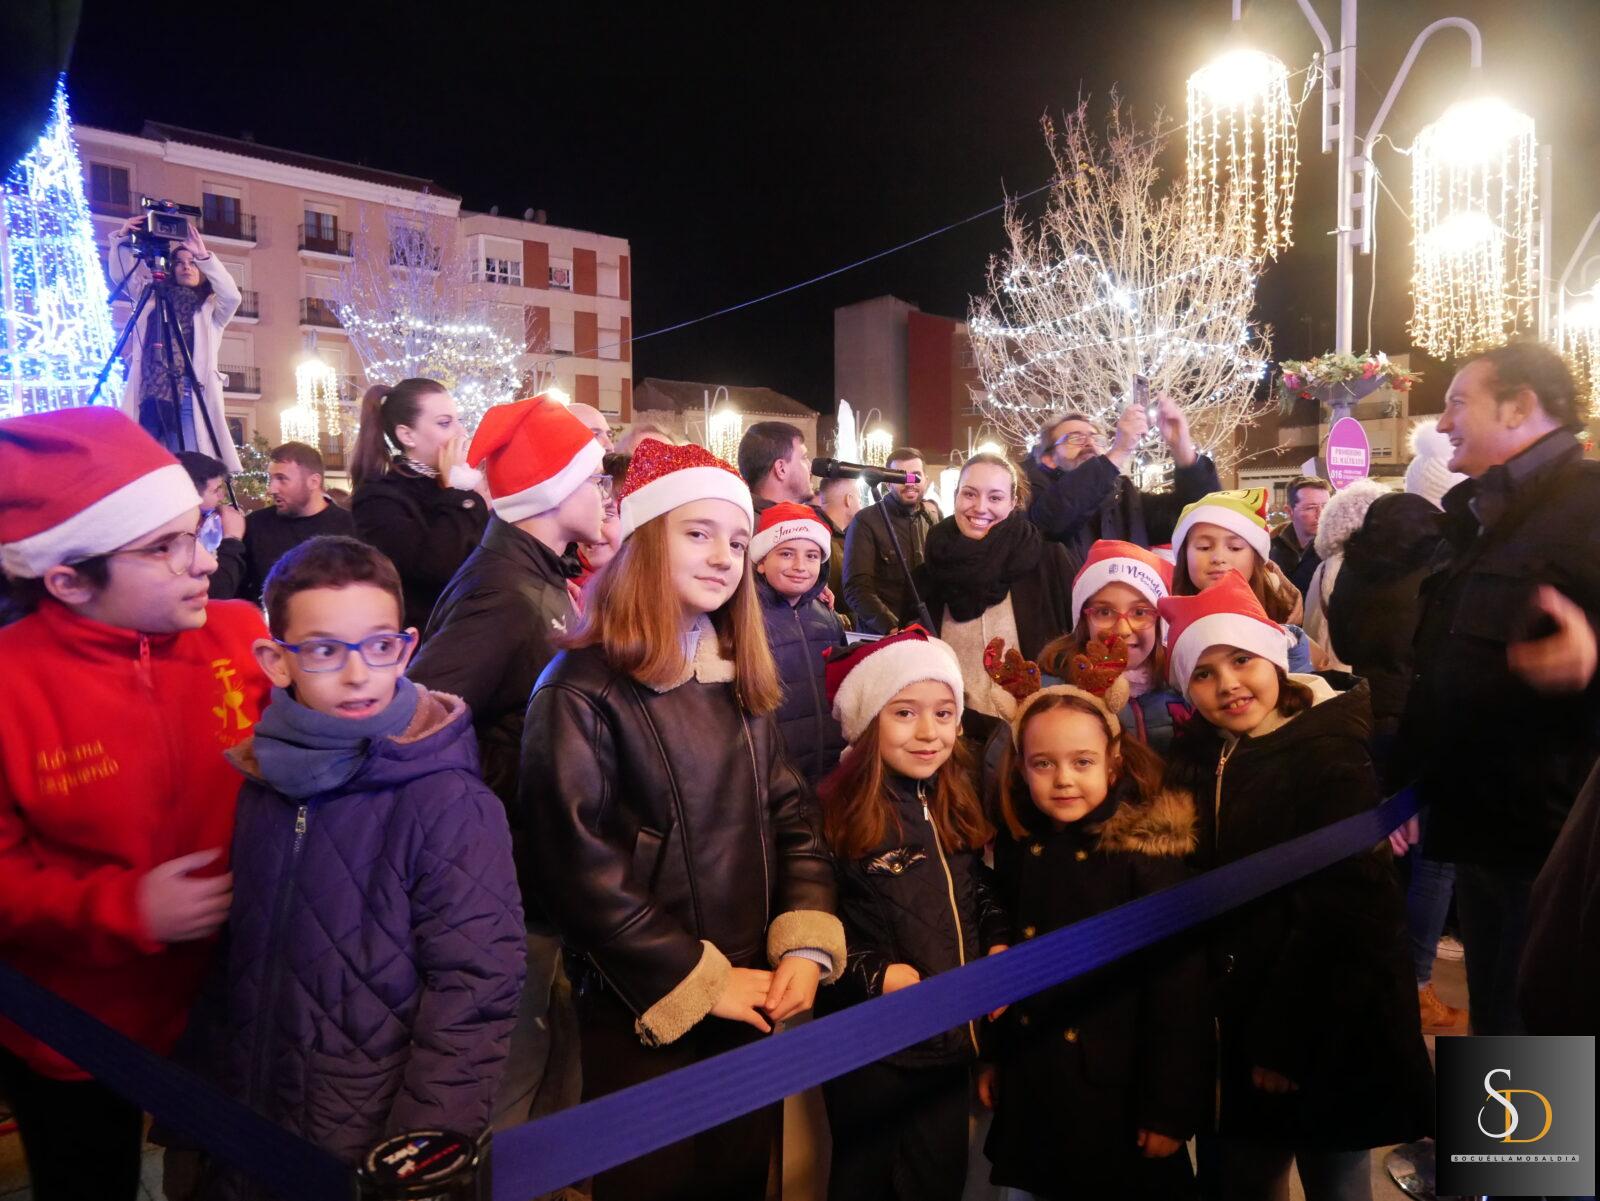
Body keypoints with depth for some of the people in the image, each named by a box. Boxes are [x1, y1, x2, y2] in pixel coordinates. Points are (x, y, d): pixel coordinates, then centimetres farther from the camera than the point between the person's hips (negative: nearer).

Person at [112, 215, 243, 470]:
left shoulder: (212, 308, 10)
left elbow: (233, 296, -10)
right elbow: (122, 275, 13)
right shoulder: (155, 298, 21)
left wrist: (204, 255, -18)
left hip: (189, 398, -3)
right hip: (150, 395, 3)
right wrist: (123, 239, -3)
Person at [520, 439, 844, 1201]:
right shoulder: (584, 688, -13)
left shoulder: (742, 682, 9)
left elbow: (794, 819, 8)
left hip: (748, 1009, 6)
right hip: (645, 1017, -6)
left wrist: (807, 945, -6)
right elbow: (577, 866, -17)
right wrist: (699, 981, -15)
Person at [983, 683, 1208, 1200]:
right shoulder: (1017, 847, -1)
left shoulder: (1146, 852, -16)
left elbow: (1177, 987, -15)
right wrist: (993, 1058, 12)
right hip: (1030, 1087, 5)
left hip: (1118, 1092, -4)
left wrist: (1170, 1108, -14)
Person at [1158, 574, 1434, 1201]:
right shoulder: (1200, 757, 5)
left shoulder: (1331, 754, -14)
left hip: (1325, 1031, -5)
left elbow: (1341, 909, -19)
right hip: (1242, 1024, 5)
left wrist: (1285, 1038, -17)